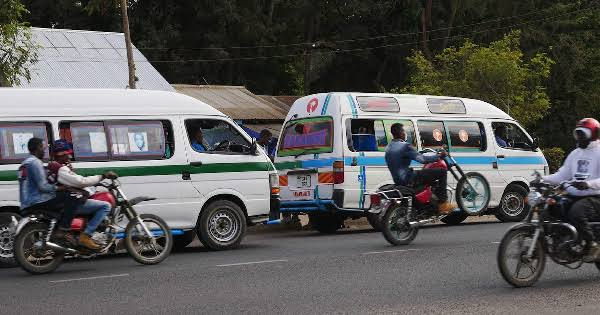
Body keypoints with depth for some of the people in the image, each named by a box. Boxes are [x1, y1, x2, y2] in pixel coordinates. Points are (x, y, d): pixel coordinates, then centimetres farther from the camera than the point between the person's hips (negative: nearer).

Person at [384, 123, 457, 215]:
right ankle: (443, 204, -8)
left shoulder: (388, 148, 11)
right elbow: (422, 159, -21)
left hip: (397, 181, 10)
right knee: (442, 172, -8)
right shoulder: (404, 146, -17)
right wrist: (439, 156, -9)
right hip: (408, 179, -10)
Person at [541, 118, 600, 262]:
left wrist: (588, 184, -36)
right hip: (574, 196, 8)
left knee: (576, 212, -35)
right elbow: (563, 174, 18)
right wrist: (544, 179, 3)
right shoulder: (575, 153, 23)